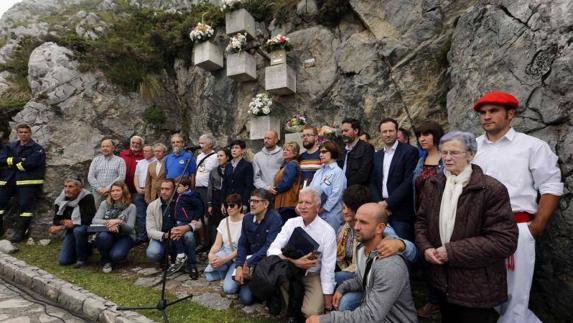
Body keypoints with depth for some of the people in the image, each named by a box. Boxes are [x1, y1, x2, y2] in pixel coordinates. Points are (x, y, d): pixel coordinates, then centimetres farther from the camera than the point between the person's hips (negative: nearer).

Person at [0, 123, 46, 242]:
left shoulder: (37, 149, -2)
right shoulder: (11, 146, 17)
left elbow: (30, 163, -18)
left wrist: (11, 163, -4)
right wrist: (16, 160, -15)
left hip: (28, 181, -6)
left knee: (25, 206, -6)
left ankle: (20, 232, 2)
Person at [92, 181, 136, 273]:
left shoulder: (131, 207, -5)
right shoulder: (105, 204, 3)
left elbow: (130, 228, -11)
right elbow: (95, 220, -9)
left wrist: (119, 222, -31)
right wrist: (108, 223, -29)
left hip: (125, 236, -3)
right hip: (108, 234, 3)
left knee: (116, 255, -30)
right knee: (102, 236, -33)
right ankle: (106, 261, -4)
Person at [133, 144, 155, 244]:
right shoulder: (140, 163, 18)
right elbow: (136, 177, 17)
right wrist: (138, 189, 2)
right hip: (140, 192, 6)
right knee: (140, 215, 7)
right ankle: (141, 236, 14)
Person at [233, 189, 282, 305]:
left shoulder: (275, 219, -18)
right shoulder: (247, 218, 0)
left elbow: (269, 247, -25)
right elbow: (242, 245, 1)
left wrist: (248, 263, -22)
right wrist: (239, 266, -13)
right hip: (249, 260, 5)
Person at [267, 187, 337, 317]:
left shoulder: (327, 231, -13)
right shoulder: (291, 223, -6)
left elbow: (328, 268, -11)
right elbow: (272, 250, -12)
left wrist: (328, 303, -9)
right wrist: (294, 262, -28)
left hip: (313, 276, -2)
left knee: (311, 312, -25)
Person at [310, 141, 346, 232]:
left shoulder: (338, 172, -8)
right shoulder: (318, 172, 13)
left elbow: (335, 195, -14)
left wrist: (321, 210, -10)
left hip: (330, 215, -6)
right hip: (315, 214, 6)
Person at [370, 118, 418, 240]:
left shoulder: (410, 151, -4)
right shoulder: (377, 155, 14)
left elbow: (409, 181, -12)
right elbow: (373, 182, 12)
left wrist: (388, 202, -14)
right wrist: (379, 203, -4)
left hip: (400, 211, -5)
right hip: (381, 209, 5)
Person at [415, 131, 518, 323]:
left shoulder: (492, 189, -16)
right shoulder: (433, 185, 4)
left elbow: (505, 240, -21)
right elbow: (421, 220, 10)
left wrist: (453, 251, -22)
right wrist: (425, 247, -10)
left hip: (478, 287, -5)